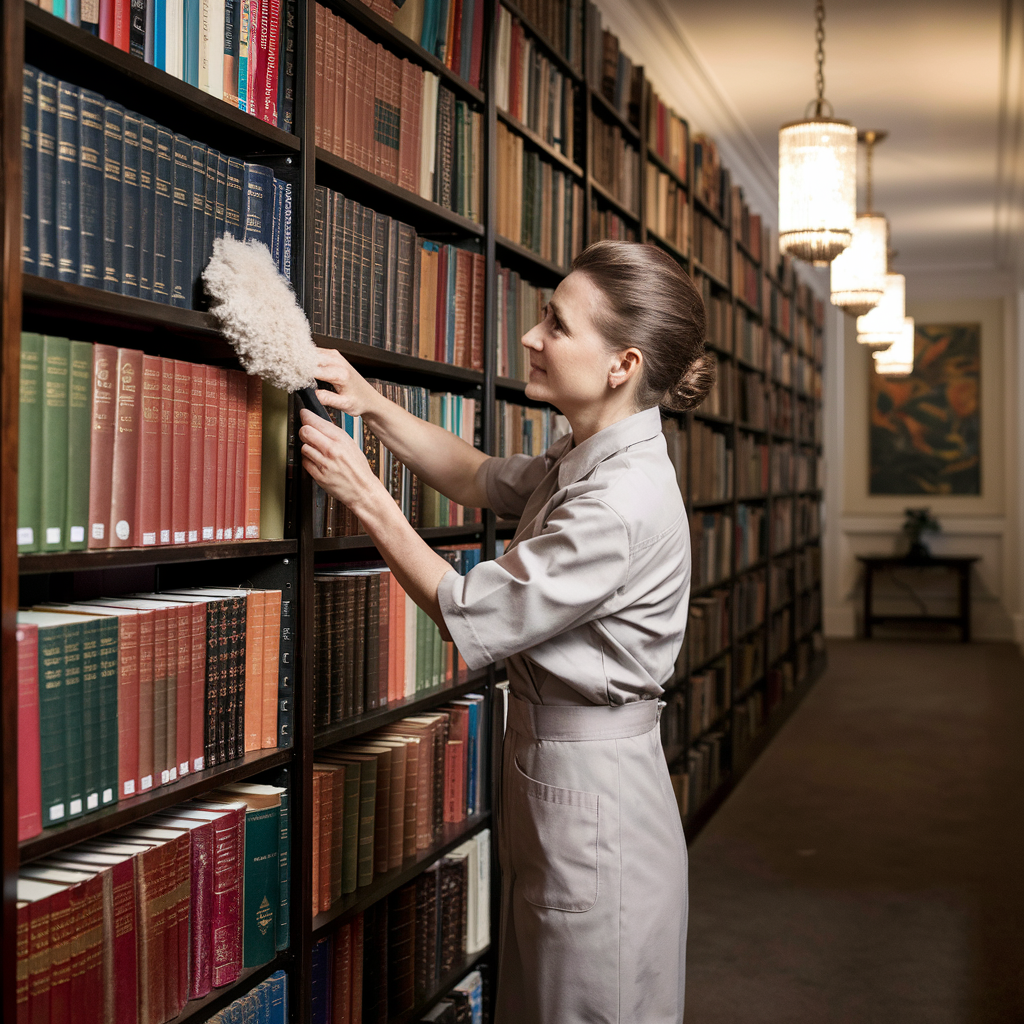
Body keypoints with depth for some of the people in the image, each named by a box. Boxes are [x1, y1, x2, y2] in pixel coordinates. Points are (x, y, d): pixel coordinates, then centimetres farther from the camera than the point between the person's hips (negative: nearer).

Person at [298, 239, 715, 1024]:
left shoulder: (624, 504, -26)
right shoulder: (579, 461, 4)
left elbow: (471, 618, -19)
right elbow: (478, 478, 20)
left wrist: (367, 497, -11)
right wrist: (371, 403, 6)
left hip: (592, 794, -9)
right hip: (548, 763, 9)